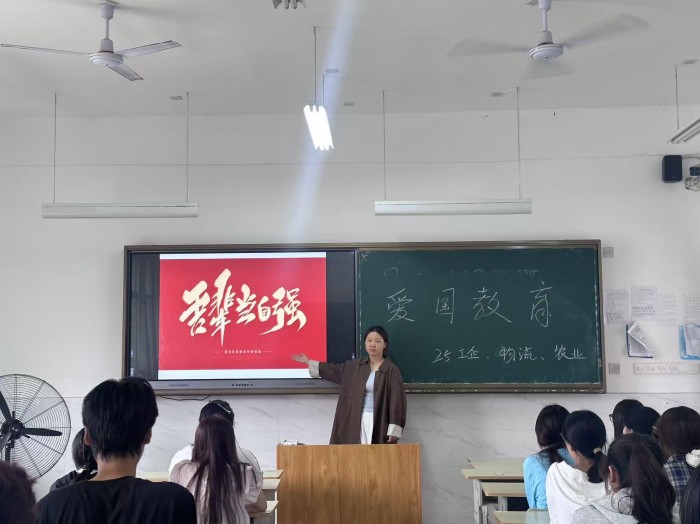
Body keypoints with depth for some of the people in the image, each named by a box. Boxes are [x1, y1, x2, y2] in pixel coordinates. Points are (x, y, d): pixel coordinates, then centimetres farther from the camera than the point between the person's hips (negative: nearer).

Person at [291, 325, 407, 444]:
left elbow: (397, 402, -10)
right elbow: (335, 370, 25)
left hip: (379, 422, -4)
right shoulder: (355, 366, 9)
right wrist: (309, 362, 30)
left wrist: (394, 430, -17)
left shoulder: (392, 370, -7)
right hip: (357, 420, 5)